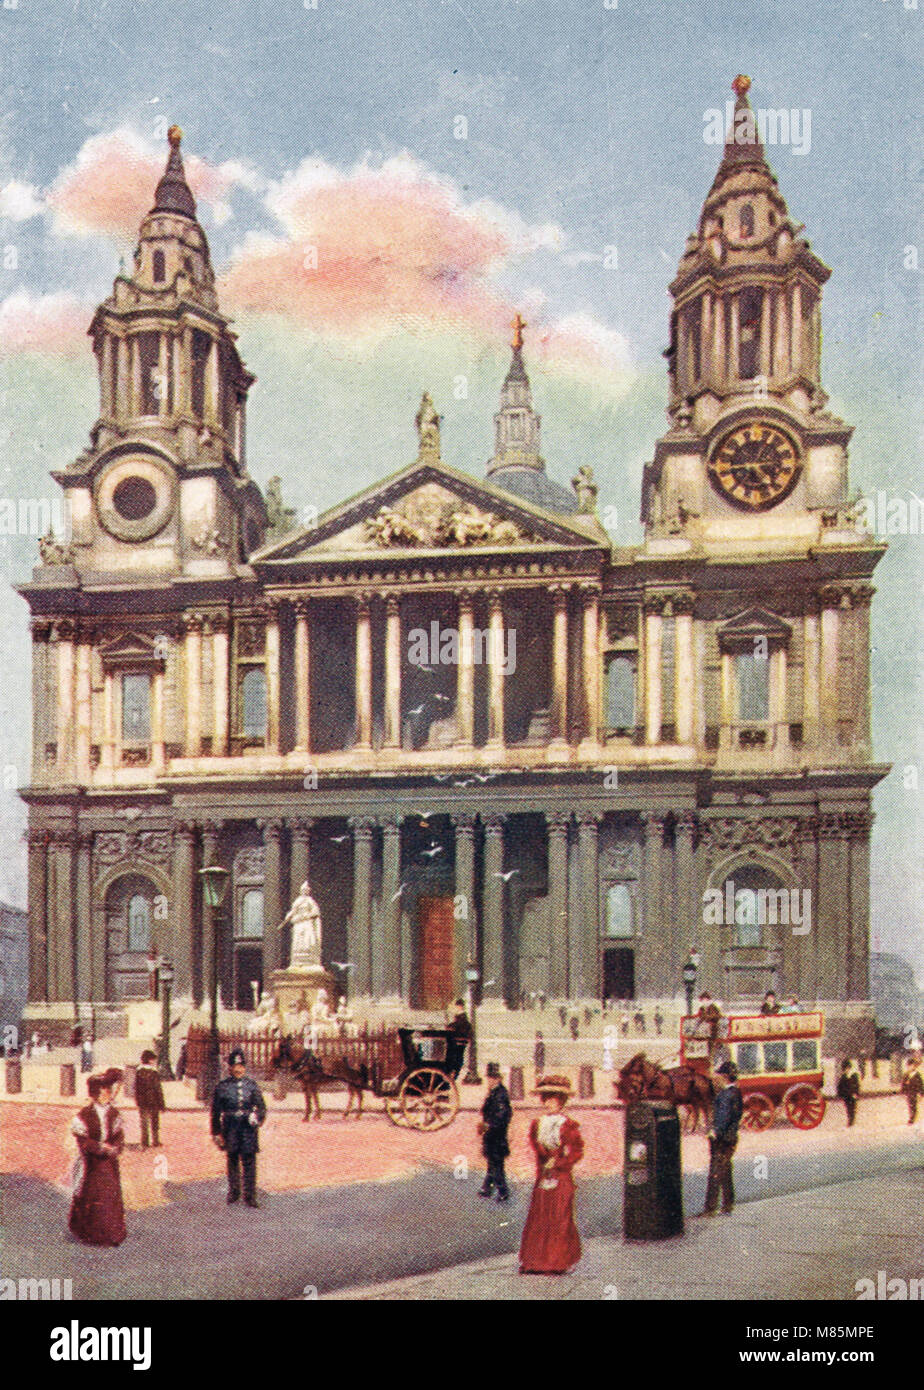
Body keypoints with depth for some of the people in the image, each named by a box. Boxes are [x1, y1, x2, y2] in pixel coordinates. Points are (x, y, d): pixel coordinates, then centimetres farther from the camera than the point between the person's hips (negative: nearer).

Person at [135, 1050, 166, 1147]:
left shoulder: (138, 1072, -3)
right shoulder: (154, 1072, -16)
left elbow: (136, 1088, 4)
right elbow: (158, 1089, -12)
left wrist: (137, 1101, 16)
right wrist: (162, 1104, -5)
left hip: (141, 1102, 4)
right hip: (153, 1102, -4)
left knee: (144, 1122, 12)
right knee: (154, 1122, 10)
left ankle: (144, 1143, 15)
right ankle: (155, 1142, 16)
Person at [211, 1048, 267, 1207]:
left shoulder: (252, 1085, 3)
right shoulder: (222, 1087, 0)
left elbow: (261, 1106, 2)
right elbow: (216, 1111, 4)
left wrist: (257, 1118, -18)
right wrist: (216, 1133, 2)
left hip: (248, 1128, 0)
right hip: (230, 1128, 0)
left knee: (249, 1161, -1)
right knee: (232, 1161, 11)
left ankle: (250, 1195, 6)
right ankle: (233, 1192, 27)